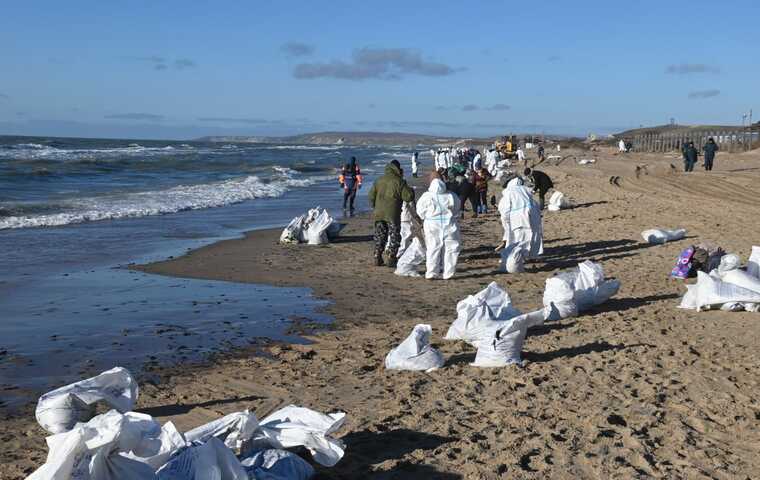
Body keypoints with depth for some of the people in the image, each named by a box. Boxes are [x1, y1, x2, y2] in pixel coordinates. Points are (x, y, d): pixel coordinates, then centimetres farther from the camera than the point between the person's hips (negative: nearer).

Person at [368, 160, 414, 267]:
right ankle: (391, 259, 2)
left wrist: (375, 207, 23)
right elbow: (408, 197, -9)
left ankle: (377, 258, 14)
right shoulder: (399, 182, -8)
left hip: (379, 213, 5)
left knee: (380, 236, 13)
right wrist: (410, 190, 12)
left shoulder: (379, 181, 7)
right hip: (393, 214, -5)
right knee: (394, 236, 5)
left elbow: (371, 196, 9)